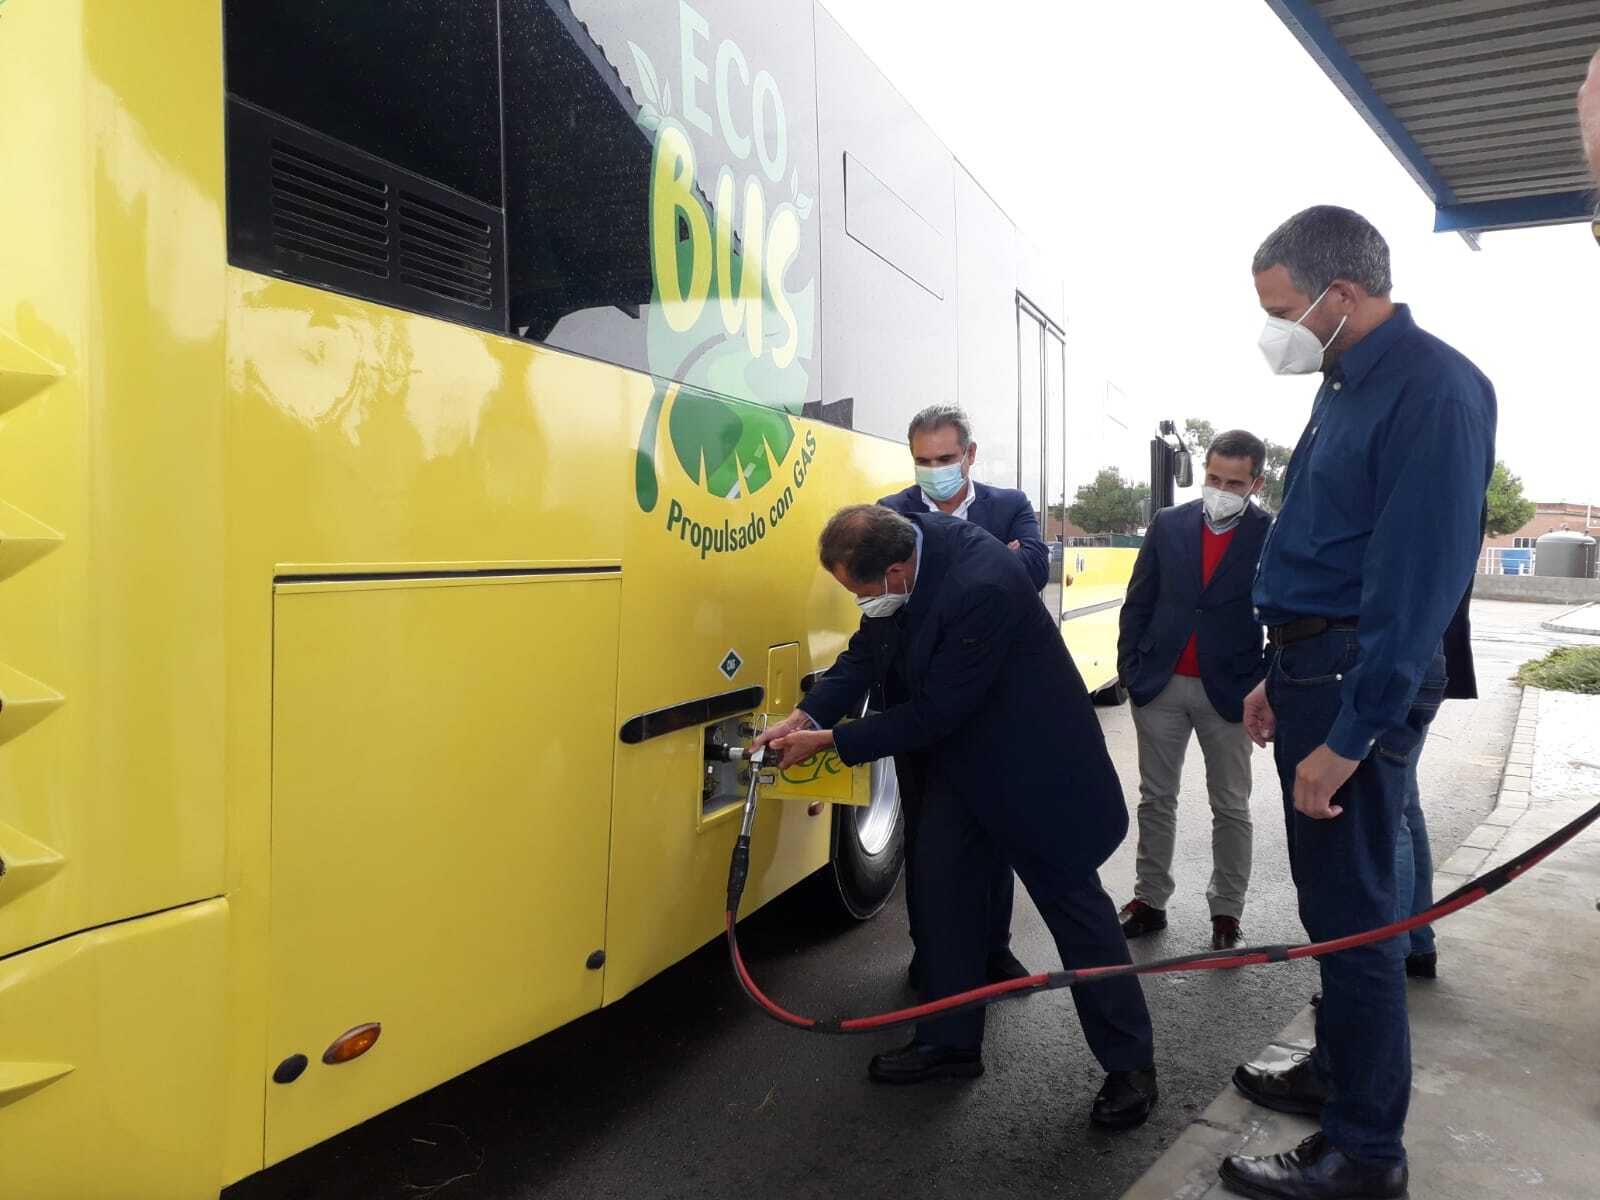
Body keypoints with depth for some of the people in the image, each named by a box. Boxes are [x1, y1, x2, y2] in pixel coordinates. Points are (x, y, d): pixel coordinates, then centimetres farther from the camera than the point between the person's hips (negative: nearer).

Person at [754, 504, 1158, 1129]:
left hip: (1030, 759, -8)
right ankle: (951, 1038, 26)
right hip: (961, 750, 8)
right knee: (942, 881, 10)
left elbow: (934, 714, -28)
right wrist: (806, 716, -12)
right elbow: (868, 650, 0)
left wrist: (830, 741, -20)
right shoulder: (899, 537, -12)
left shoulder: (980, 588, -36)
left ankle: (1130, 1063, 19)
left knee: (1071, 899, 2)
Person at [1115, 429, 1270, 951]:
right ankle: (1150, 900, 23)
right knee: (1156, 798, 11)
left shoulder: (1272, 537, -6)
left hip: (1229, 692, -2)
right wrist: (1129, 670, 1)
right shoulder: (1168, 524, 1)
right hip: (1159, 685, 2)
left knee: (1231, 807, 9)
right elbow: (1138, 603, 5)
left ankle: (1226, 913, 22)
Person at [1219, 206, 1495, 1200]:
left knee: (1352, 910, -1)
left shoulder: (1433, 389, -18)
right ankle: (1341, 1067, 38)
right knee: (1331, 894, 20)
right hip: (1315, 667, 10)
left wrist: (1347, 736, -22)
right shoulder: (1347, 384, 12)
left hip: (1361, 682, -9)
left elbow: (1418, 583, -23)